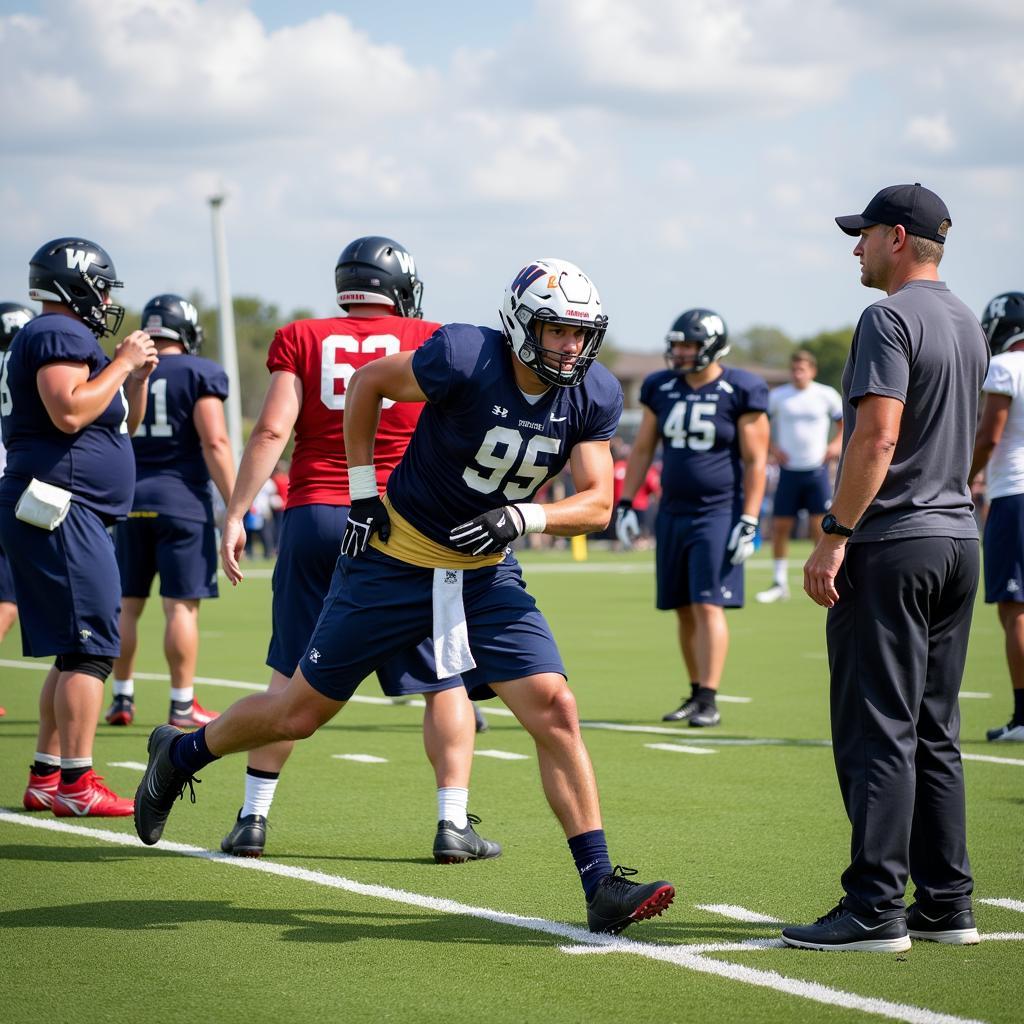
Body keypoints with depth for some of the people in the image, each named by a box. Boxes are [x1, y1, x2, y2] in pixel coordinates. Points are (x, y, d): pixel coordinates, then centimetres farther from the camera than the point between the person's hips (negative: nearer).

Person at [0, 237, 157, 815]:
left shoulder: (66, 337, 23)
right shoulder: (61, 335, -10)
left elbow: (123, 426, 28)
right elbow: (69, 413, -25)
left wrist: (137, 377, 12)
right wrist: (122, 363, -14)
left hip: (69, 517, 11)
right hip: (60, 512, -11)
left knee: (76, 650, 13)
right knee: (91, 648, -12)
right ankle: (77, 785, -13)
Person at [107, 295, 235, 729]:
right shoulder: (199, 374, -5)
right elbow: (214, 442, -13)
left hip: (129, 499, 4)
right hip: (182, 498, -4)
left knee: (127, 603, 13)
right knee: (181, 605, -2)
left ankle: (122, 700, 18)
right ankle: (182, 705, 0)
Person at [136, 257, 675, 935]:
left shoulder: (592, 396, -7)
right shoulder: (468, 359, -23)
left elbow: (597, 503, -8)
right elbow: (368, 382, -8)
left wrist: (523, 516, -26)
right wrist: (363, 491, -8)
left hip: (486, 574, 4)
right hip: (397, 563, -4)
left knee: (555, 711, -11)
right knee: (301, 712, 6)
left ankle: (601, 887, -8)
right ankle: (180, 755, 34)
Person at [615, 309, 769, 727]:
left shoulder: (739, 392, -7)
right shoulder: (661, 388, 7)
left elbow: (755, 462, -7)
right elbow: (642, 450, 15)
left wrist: (748, 522, -11)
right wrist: (625, 504, 10)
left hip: (718, 513, -5)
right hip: (672, 514, 5)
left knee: (708, 605, -11)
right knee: (685, 610, 8)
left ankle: (709, 700, -9)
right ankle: (696, 693, 18)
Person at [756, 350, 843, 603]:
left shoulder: (827, 395, 2)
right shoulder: (777, 396, 3)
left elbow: (844, 422, 14)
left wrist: (837, 444, -3)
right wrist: (771, 448, -3)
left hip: (817, 469, -1)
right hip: (789, 470, 1)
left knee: (820, 525, -4)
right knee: (780, 526, 1)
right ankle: (779, 583, 11)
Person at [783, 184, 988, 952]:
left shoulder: (891, 320, -12)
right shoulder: (968, 325, 16)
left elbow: (879, 436, -21)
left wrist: (835, 535, -21)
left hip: (892, 543, -9)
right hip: (959, 538, 9)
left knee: (877, 730, -7)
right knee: (935, 733, 12)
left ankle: (876, 908, -7)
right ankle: (946, 903, 14)